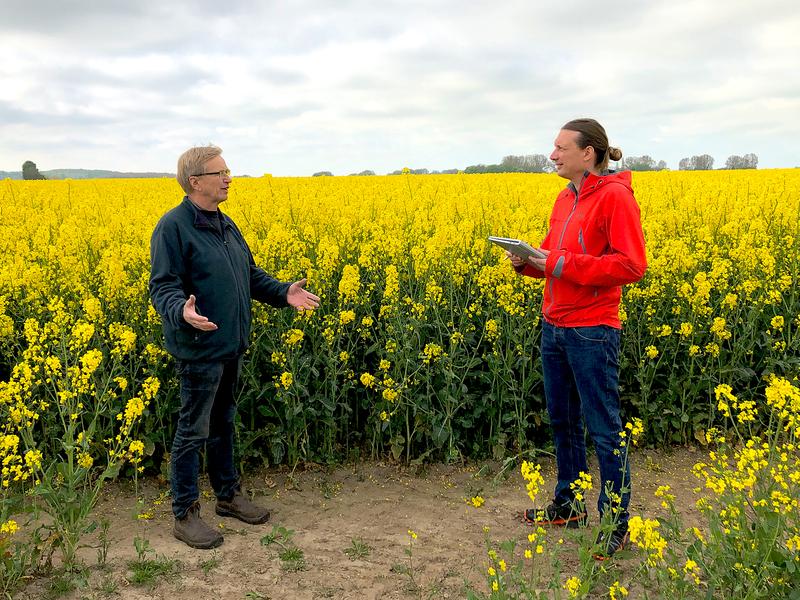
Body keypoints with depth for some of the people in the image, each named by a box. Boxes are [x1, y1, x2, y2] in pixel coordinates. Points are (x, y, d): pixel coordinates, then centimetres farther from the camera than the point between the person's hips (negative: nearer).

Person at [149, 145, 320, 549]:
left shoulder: (225, 224, 12)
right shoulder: (172, 227, -15)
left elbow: (249, 274, 18)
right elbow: (163, 286, -19)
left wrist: (283, 292, 3)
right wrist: (182, 311, -39)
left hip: (231, 346, 8)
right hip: (200, 348, -8)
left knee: (223, 423, 19)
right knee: (193, 431, 2)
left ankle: (228, 495, 33)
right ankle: (185, 514, 15)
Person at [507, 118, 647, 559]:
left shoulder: (615, 196, -12)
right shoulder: (565, 199, 13)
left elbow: (631, 266, -19)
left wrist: (561, 262, -21)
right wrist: (526, 261, -1)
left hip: (592, 331, -9)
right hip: (554, 325, 9)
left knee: (603, 428, 2)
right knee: (562, 421, 18)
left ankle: (615, 523, 16)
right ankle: (568, 505, 34)